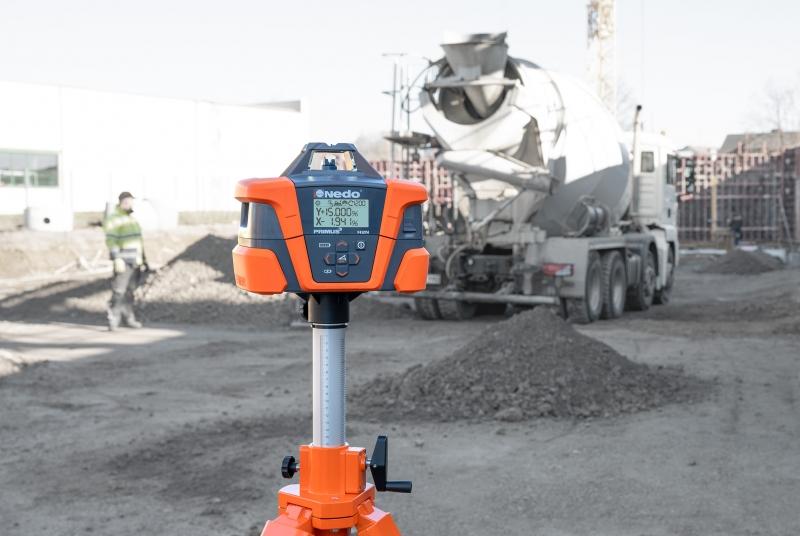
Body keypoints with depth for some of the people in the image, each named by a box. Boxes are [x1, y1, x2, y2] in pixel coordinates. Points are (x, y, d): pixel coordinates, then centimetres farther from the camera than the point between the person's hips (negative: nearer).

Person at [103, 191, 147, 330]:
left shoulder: (132, 218, 18)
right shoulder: (113, 218, -7)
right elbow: (111, 240, -14)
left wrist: (143, 259, 20)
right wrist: (117, 259, -23)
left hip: (135, 261, 7)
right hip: (123, 260, -7)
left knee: (130, 290, 10)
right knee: (119, 290, -12)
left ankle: (128, 316, 18)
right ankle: (113, 319, -9)